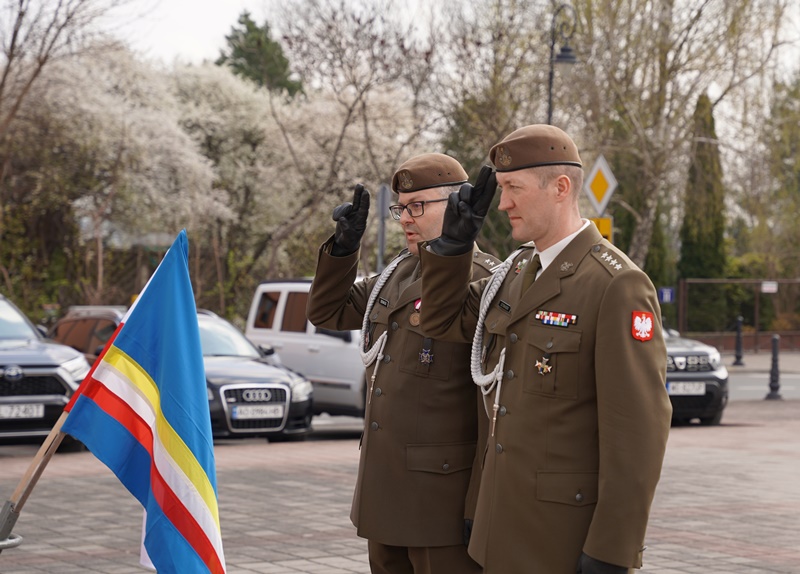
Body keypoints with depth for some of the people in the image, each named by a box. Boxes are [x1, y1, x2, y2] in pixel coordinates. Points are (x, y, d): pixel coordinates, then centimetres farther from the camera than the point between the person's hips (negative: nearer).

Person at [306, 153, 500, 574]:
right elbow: (328, 312, 24)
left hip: (444, 494, -8)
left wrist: (482, 507, -20)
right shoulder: (398, 274, 13)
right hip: (386, 491, 8)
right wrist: (345, 244, 7)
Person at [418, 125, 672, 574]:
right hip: (510, 528, 8)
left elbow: (639, 429, -20)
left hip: (571, 533, -8)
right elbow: (444, 321, 22)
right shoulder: (521, 270, 10)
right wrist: (454, 240, 6)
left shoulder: (618, 286, -17)